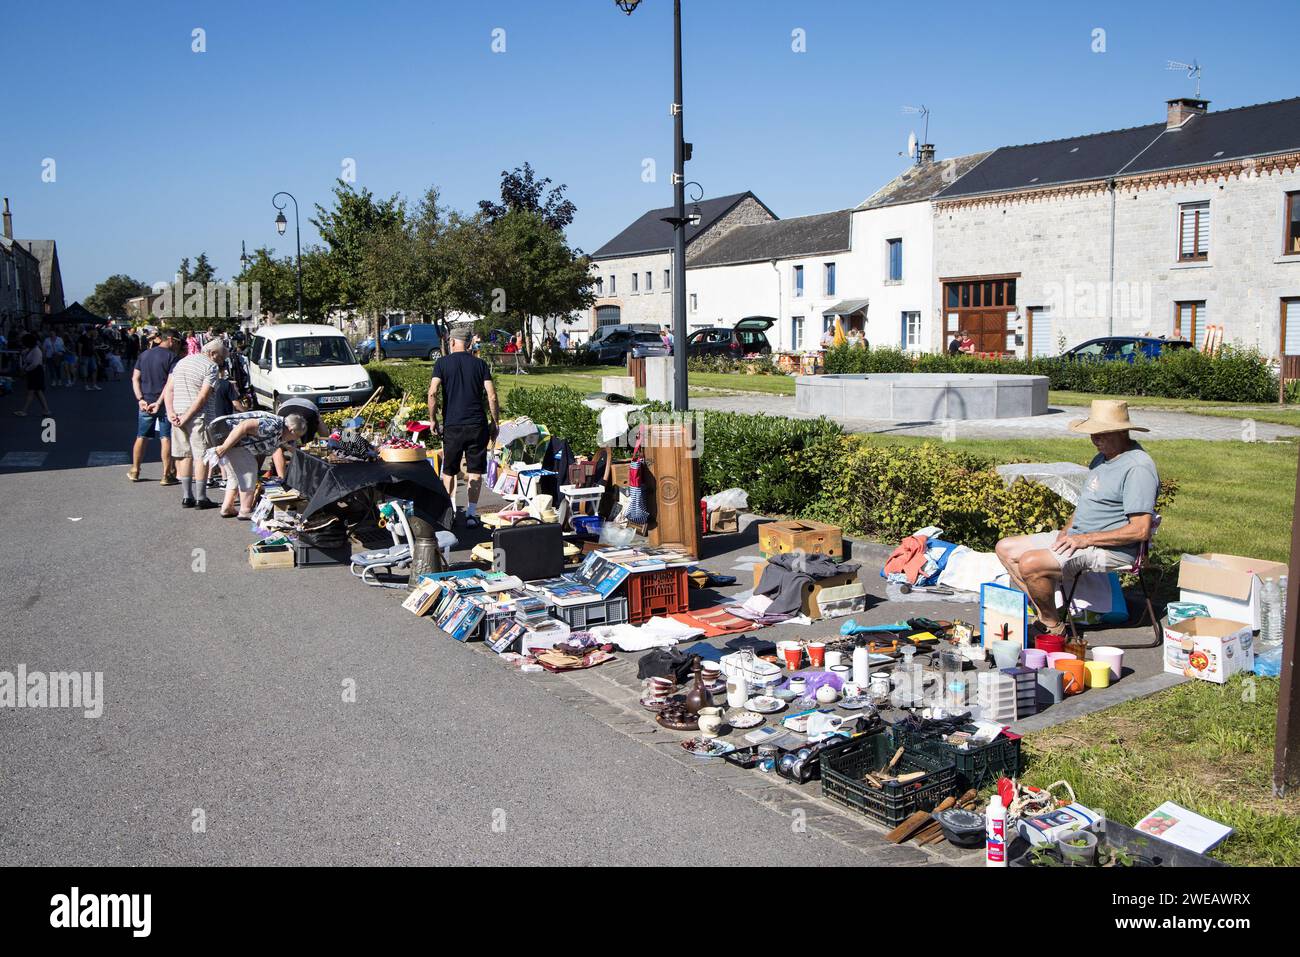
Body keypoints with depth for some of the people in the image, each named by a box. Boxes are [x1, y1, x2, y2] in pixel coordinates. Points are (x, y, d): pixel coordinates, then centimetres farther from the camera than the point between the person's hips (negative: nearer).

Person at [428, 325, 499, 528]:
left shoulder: (442, 363, 2)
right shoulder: (480, 364, 5)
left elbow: (432, 392, -10)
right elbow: (492, 396, -2)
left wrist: (433, 419, 2)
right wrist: (495, 422, 7)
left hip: (452, 426, 0)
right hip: (478, 425, 1)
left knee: (448, 472, 13)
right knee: (475, 472, 6)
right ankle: (471, 514, 3)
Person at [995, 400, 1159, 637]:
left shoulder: (1138, 468, -18)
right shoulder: (1103, 457, 14)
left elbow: (1140, 530, -24)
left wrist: (1086, 539, -21)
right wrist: (1067, 531, 7)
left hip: (1109, 549, -11)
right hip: (1075, 537, 11)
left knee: (1031, 564, -28)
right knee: (1005, 548, 5)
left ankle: (1054, 627, -6)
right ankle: (1044, 614, 0)